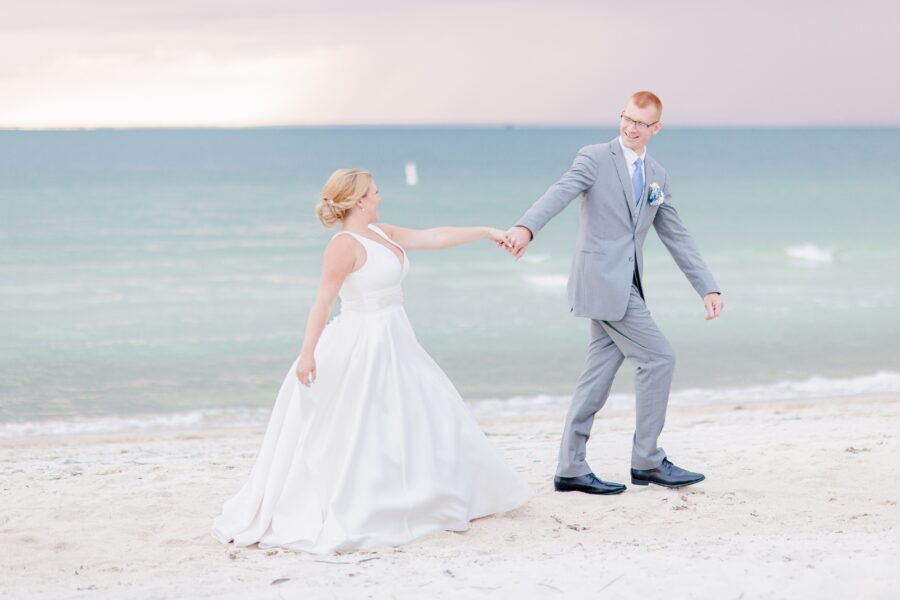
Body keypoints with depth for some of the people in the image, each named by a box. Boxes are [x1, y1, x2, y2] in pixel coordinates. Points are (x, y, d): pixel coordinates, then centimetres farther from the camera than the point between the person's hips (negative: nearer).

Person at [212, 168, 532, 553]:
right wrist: (308, 352, -25)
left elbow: (433, 237, 14)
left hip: (393, 344, 10)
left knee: (423, 418, 15)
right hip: (361, 347, -10)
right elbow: (323, 301, -20)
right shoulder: (345, 244, -17)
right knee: (347, 438, -5)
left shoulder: (381, 233, 10)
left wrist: (485, 232, 14)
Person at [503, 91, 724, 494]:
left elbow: (676, 237, 16)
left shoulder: (657, 176, 16)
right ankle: (647, 461, 2)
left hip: (624, 285, 7)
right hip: (603, 280, -7)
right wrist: (526, 227, -42)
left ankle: (571, 470, 13)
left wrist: (707, 288, 10)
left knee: (600, 373, 8)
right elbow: (561, 192, -23)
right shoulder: (595, 158, -5)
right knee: (659, 358, -8)